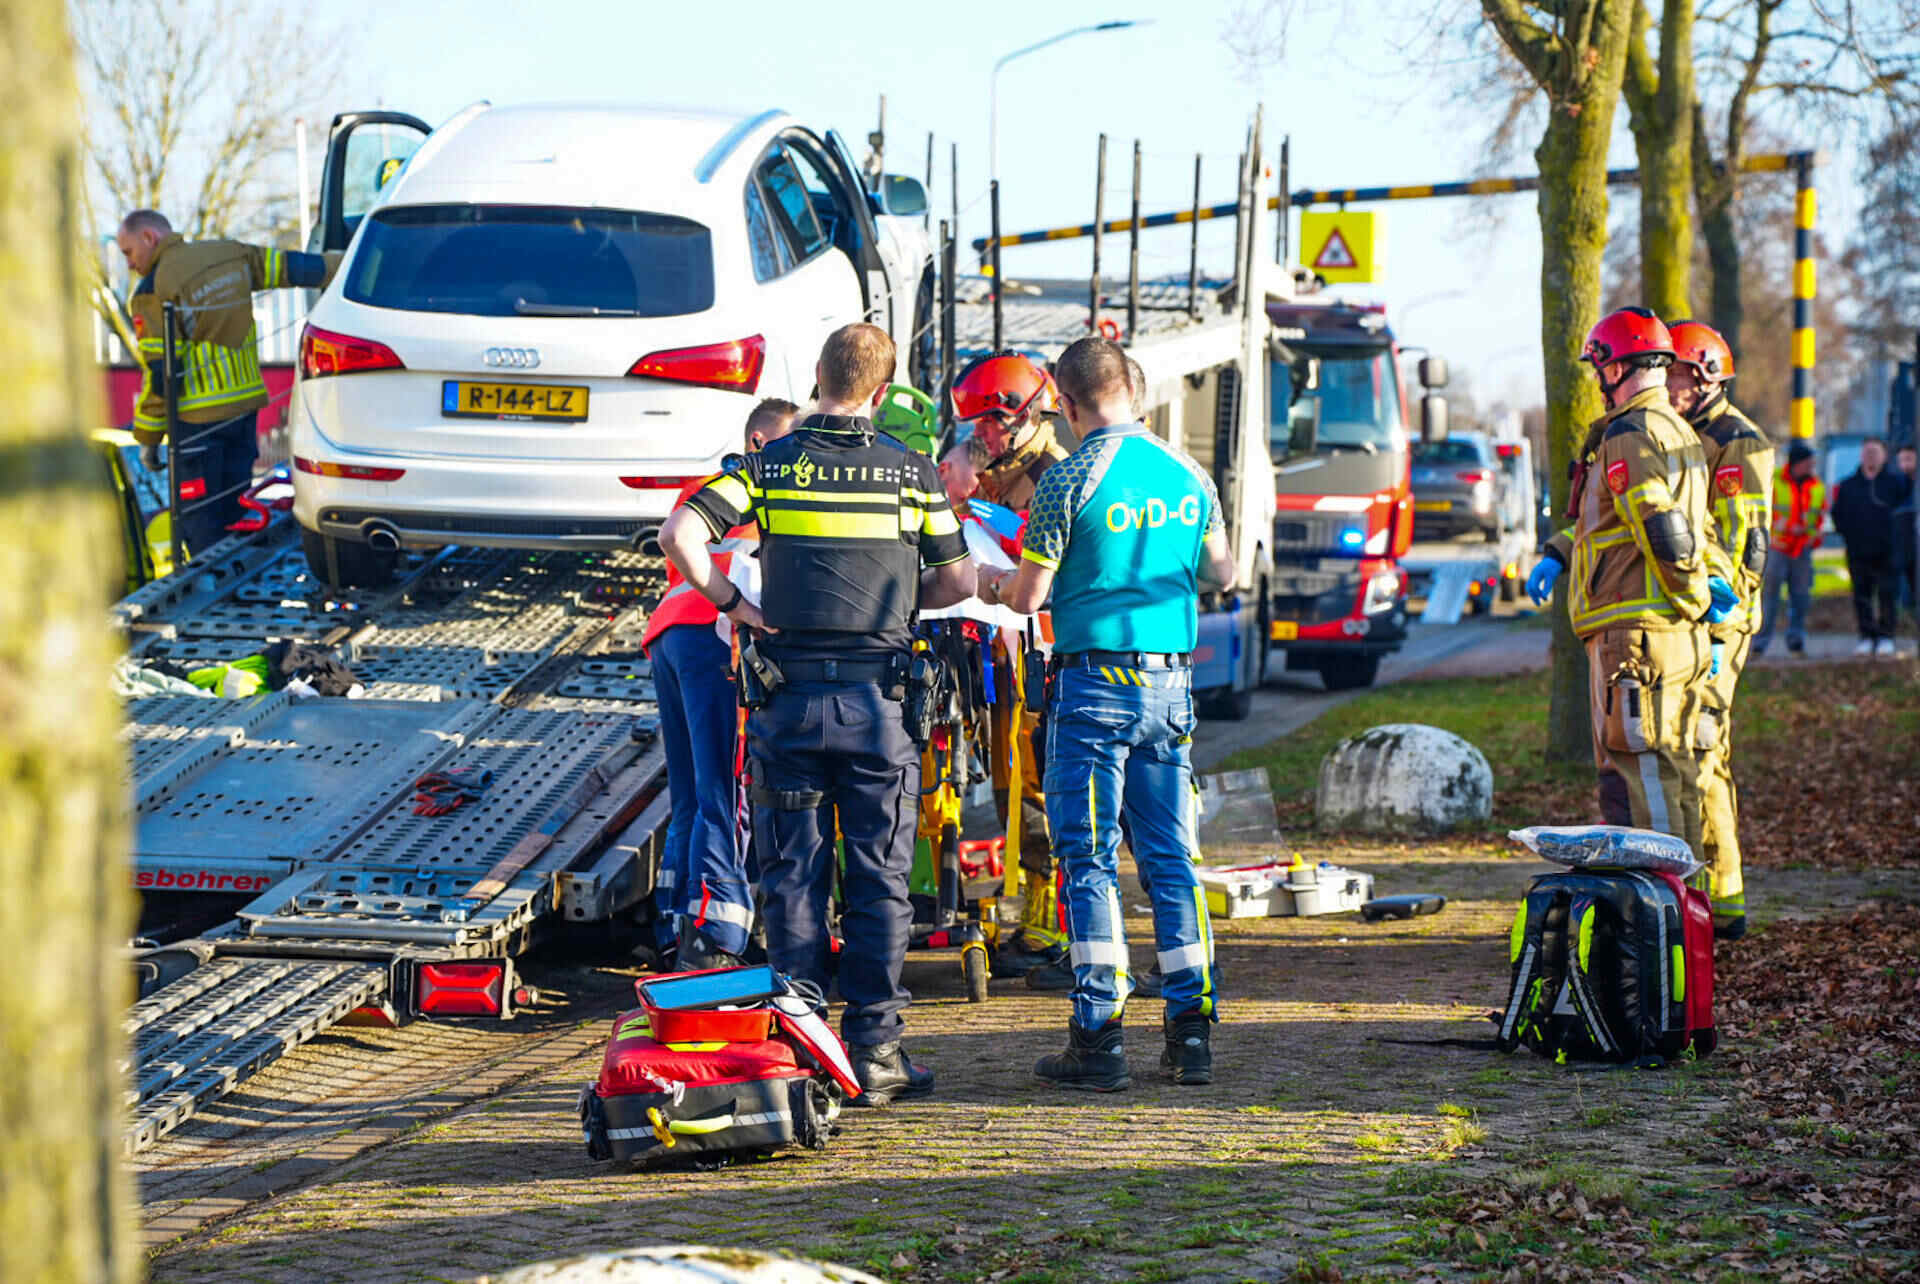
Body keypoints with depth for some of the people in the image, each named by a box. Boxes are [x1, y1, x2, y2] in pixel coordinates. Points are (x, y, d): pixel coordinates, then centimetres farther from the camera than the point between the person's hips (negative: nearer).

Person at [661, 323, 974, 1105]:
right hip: (876, 696, -1)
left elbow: (681, 532, -10)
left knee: (792, 875, 6)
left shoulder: (770, 463, 1)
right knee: (878, 879, 5)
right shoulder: (911, 472, 1)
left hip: (787, 696, 1)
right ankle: (873, 1049, 3)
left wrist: (728, 602, 1)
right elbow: (959, 582, 5)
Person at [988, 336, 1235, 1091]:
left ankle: (1098, 1037, -2)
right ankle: (1191, 1029, 8)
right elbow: (1221, 574, 18)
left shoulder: (1069, 481, -10)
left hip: (1094, 682, -5)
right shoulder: (1187, 476, 6)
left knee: (1089, 861, -1)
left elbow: (1029, 597, -7)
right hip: (1171, 681, 5)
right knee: (1172, 858, 9)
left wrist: (998, 582, 15)